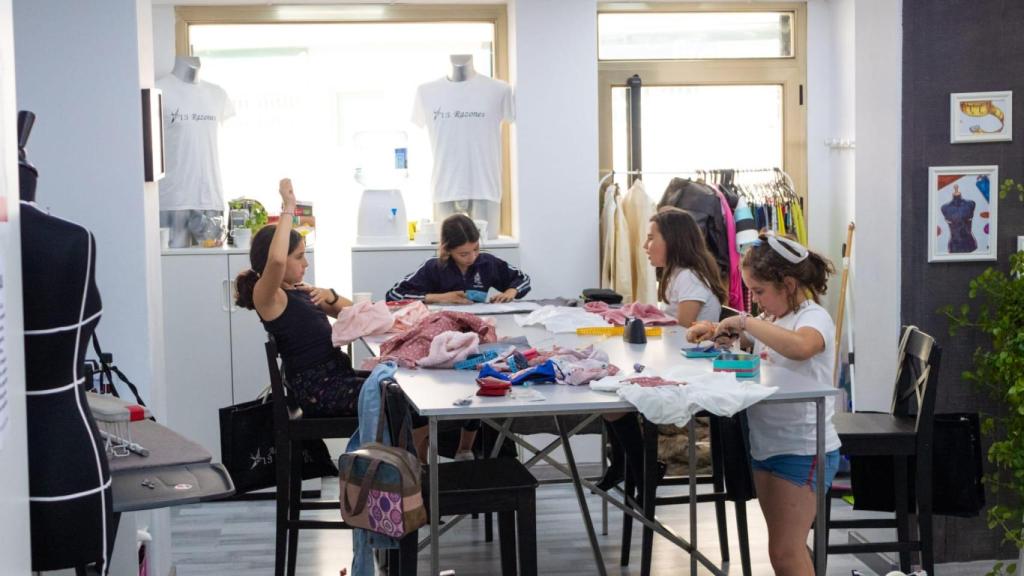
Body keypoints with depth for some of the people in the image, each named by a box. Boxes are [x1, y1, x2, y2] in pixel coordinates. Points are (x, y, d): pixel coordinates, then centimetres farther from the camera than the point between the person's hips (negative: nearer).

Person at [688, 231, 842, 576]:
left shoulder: (814, 318, -15)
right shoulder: (772, 320, 11)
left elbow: (798, 347, -38)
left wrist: (744, 322, -30)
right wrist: (714, 331, 0)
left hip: (803, 451, -9)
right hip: (766, 444, 9)